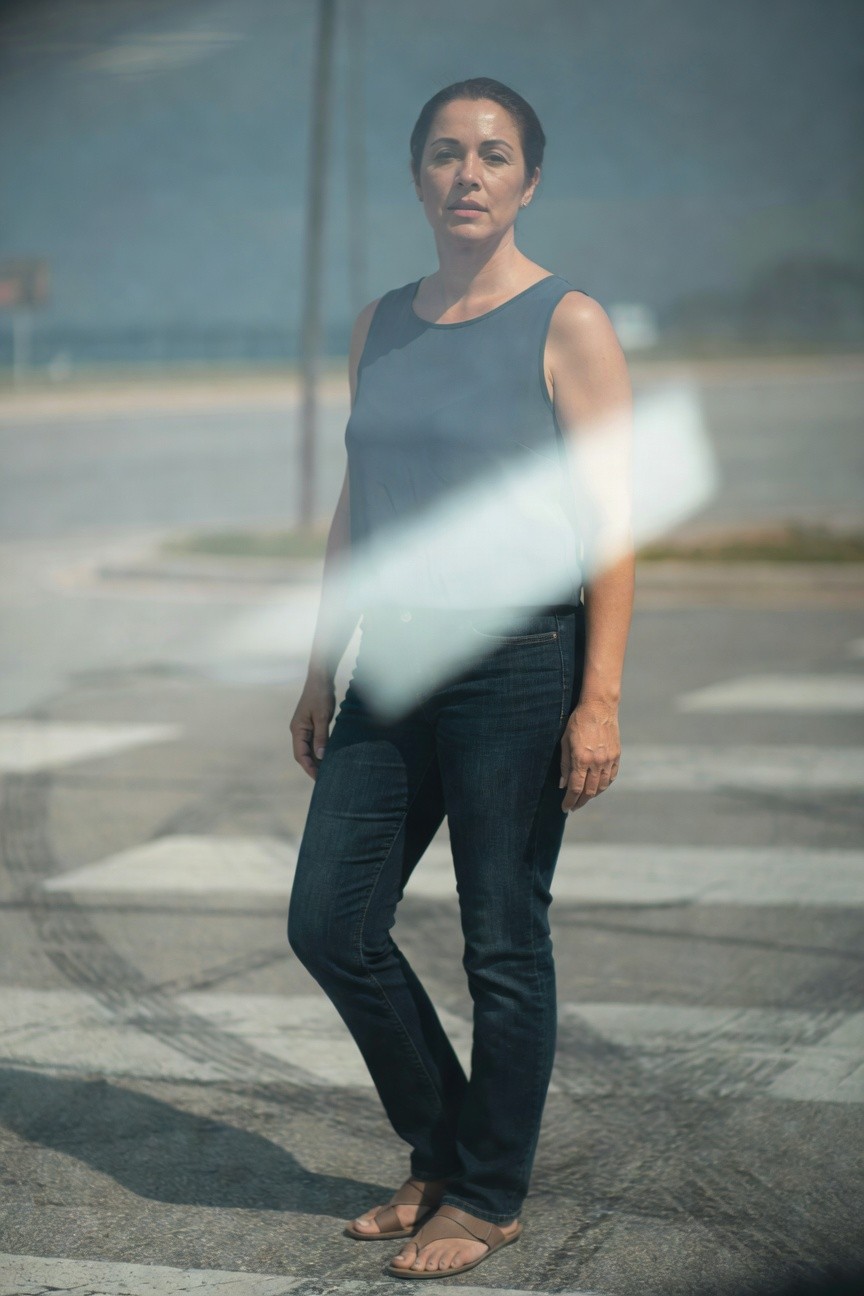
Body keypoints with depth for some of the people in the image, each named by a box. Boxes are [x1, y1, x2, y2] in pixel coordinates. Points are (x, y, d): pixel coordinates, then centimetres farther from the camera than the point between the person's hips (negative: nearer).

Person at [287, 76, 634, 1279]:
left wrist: (600, 697, -15)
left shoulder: (566, 323, -5)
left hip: (518, 674, -6)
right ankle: (440, 1153, 24)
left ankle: (489, 1195, 17)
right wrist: (323, 668, 16)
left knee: (503, 945, 1)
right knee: (331, 923, 6)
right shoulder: (380, 326, 12)